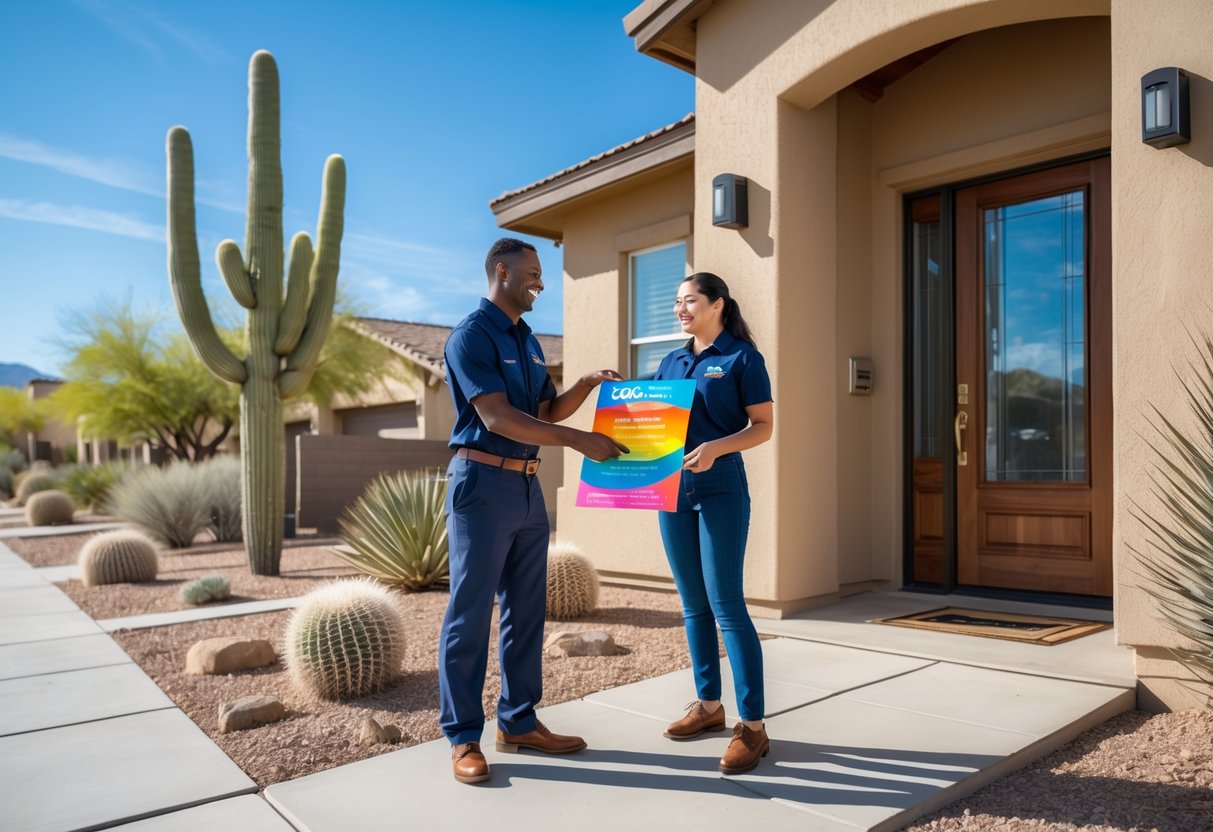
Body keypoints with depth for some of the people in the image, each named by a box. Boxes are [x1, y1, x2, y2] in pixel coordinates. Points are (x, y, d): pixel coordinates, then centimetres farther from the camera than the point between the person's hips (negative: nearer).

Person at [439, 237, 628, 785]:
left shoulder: (528, 340, 16)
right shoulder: (472, 335, -10)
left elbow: (548, 411, 18)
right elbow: (497, 417, -19)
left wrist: (586, 385, 0)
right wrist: (579, 442, -21)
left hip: (528, 486, 8)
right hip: (483, 482, -8)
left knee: (526, 611, 12)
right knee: (471, 612, -1)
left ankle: (518, 722, 23)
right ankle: (463, 737, 10)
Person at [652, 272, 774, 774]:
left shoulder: (741, 357, -3)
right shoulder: (670, 362, 15)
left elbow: (763, 426, -8)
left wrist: (716, 448, -23)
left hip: (721, 488, -6)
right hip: (672, 488, 7)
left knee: (727, 605, -7)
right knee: (693, 605, 12)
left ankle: (753, 726, 2)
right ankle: (708, 704, 26)